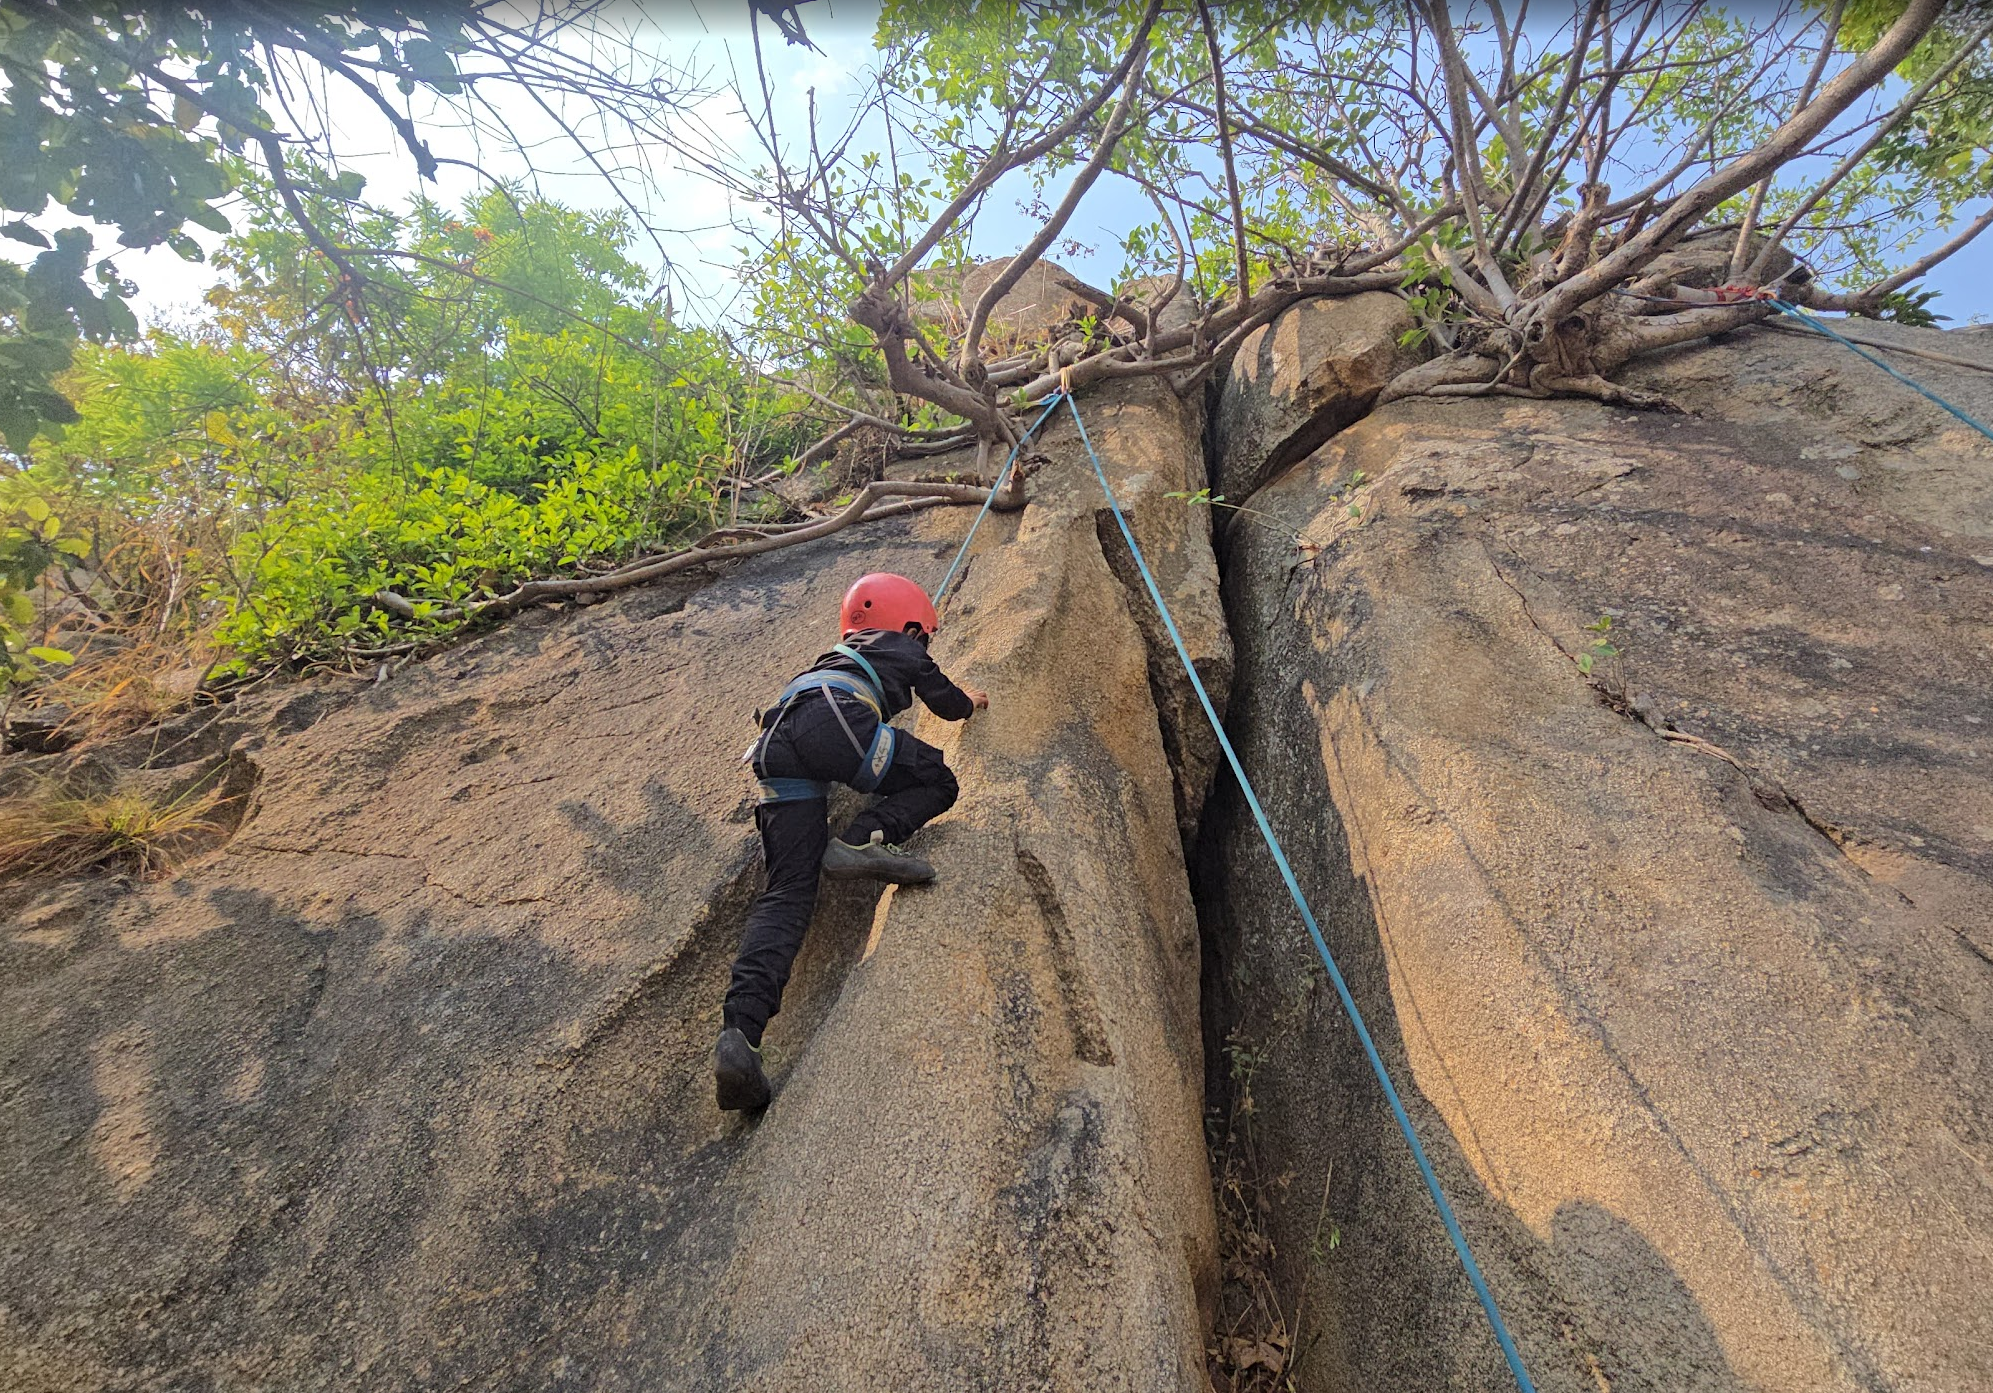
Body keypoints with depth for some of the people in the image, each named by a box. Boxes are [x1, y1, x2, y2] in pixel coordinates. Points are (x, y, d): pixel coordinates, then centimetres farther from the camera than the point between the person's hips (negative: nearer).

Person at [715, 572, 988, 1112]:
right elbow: (948, 703, 39)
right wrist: (970, 701, 63)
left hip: (775, 747, 6)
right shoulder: (904, 651, 26)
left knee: (787, 890, -2)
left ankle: (739, 1029, -20)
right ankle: (862, 840, -15)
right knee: (938, 783, 13)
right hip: (834, 723, -6)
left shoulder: (841, 655, 42)